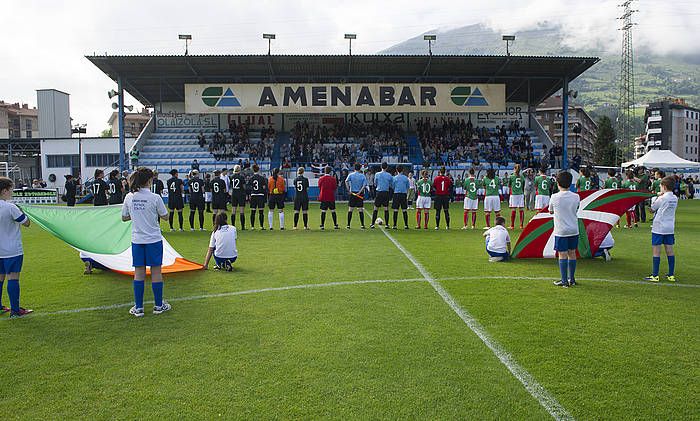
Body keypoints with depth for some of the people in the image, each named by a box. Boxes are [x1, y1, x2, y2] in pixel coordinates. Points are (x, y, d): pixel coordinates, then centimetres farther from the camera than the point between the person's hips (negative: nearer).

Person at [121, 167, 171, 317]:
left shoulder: (129, 197, -2)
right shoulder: (155, 198, -13)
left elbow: (124, 218, 7)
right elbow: (165, 216, -4)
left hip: (137, 240, 3)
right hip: (154, 240, -3)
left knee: (138, 272, 8)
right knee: (156, 271, 6)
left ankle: (138, 307, 12)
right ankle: (159, 305, 16)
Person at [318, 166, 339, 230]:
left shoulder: (321, 179, 0)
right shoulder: (333, 179, -5)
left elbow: (319, 188, 8)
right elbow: (335, 188, -1)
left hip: (323, 197, 1)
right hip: (331, 197, -1)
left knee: (323, 211, 2)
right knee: (333, 211, 6)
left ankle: (322, 225, 1)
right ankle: (335, 225, 9)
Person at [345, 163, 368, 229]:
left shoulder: (350, 175, 1)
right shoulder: (362, 175, 2)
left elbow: (346, 182, -15)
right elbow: (364, 185, -9)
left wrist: (349, 190, -16)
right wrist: (359, 192, -12)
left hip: (352, 193, 0)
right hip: (360, 195, 0)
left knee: (350, 210, 5)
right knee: (361, 210, 5)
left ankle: (348, 225, 6)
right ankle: (362, 225, 6)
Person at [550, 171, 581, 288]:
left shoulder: (554, 197, -11)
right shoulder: (576, 197, -2)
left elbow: (550, 211, 4)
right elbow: (576, 211, 12)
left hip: (561, 231, -4)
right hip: (574, 230, 4)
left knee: (562, 254, 0)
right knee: (572, 253, 12)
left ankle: (564, 281, 2)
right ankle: (572, 279, 22)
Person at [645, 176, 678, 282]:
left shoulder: (662, 198, -14)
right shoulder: (675, 198, 6)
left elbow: (652, 210, -4)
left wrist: (658, 197, 6)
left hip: (659, 228, -7)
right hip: (670, 228, 7)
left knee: (656, 251, -3)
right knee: (669, 250, 10)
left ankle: (655, 276, -3)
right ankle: (671, 275, 14)